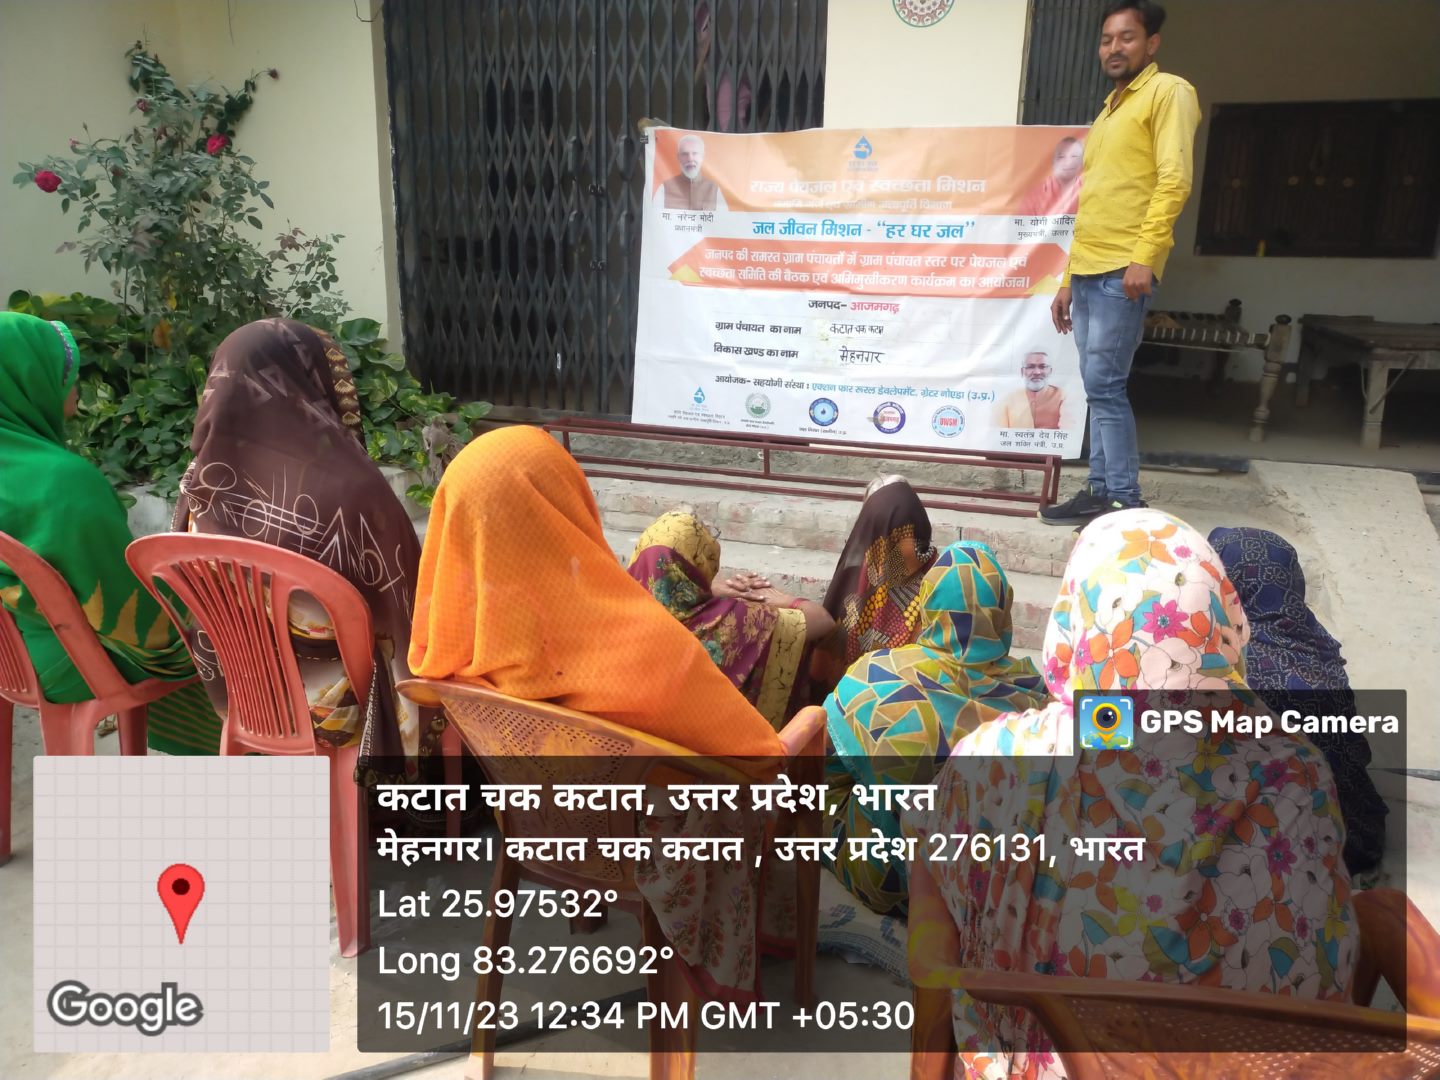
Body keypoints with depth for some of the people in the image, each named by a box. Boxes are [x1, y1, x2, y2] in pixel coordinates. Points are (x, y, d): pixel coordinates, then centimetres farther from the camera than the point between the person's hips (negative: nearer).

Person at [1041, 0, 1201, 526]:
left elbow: (1174, 179, -12)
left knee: (1104, 385, -11)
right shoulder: (1109, 112, 25)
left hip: (1123, 270, -8)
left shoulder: (1168, 91, 1)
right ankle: (1101, 490, 12)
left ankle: (1126, 503, -5)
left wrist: (1145, 256, -22)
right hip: (1089, 270, 8)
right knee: (1099, 387, 7)